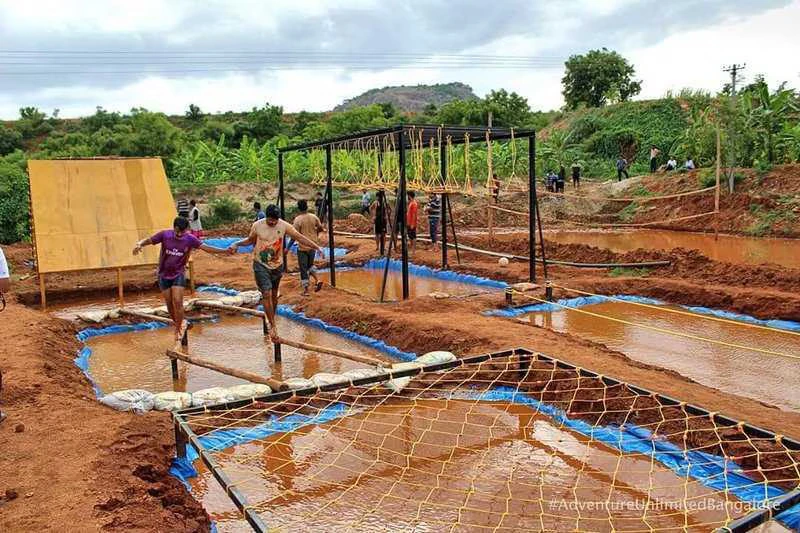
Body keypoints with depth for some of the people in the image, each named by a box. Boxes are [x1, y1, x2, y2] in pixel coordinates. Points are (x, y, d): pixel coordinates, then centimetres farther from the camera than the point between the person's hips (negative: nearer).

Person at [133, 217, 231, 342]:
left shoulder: (190, 239, -11)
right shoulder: (164, 235, -11)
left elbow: (206, 248, -12)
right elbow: (148, 240, -5)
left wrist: (225, 251, -21)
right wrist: (139, 245, -27)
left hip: (179, 274, -1)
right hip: (164, 275, 2)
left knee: (178, 302, -12)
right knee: (169, 303, 8)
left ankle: (179, 329, 2)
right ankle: (178, 324, 29)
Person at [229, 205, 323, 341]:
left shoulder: (284, 225, -9)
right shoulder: (257, 225, -9)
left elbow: (300, 237, -6)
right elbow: (250, 240, 8)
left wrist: (316, 247, -12)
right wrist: (236, 244, -6)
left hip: (277, 265, 2)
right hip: (260, 264, -2)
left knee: (274, 294, 14)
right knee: (266, 294, -13)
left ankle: (270, 318, 34)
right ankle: (273, 326, -8)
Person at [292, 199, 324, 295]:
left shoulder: (297, 219, -15)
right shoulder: (314, 217, -2)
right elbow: (320, 228, 7)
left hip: (302, 247, -4)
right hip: (313, 246, 4)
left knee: (303, 268, 5)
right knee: (310, 265, 24)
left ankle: (306, 289, 7)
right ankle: (317, 280, 3)